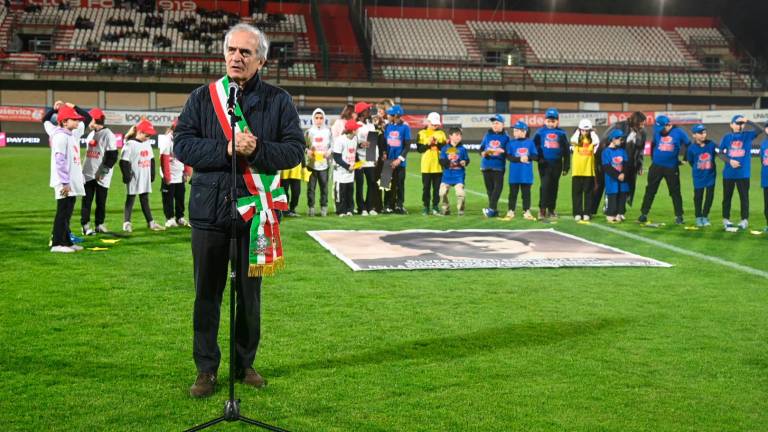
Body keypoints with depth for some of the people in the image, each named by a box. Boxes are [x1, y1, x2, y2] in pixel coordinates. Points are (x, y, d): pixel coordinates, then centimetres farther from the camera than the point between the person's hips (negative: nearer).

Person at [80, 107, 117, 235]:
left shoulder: (108, 135, -10)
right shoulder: (91, 134, 15)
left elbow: (112, 156, -14)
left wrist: (103, 171, -18)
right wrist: (83, 168, 18)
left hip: (101, 176, -6)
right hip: (88, 174, 6)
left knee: (101, 201, 3)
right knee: (86, 200, 1)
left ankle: (99, 224, 13)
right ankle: (85, 226, 2)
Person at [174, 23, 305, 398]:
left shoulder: (278, 100, 4)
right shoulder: (202, 97, 4)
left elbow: (294, 150, -2)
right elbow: (183, 145, -4)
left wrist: (256, 150, -19)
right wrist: (227, 149, -18)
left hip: (255, 208, 0)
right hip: (209, 208, 0)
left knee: (250, 292, 11)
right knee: (207, 292, 6)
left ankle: (244, 363, 27)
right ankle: (206, 369, 18)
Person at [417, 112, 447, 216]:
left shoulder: (441, 133, 10)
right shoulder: (421, 133, 5)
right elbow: (419, 148, -3)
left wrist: (437, 143, -13)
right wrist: (428, 144, -15)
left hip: (438, 165, 2)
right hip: (426, 165, -1)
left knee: (437, 187, 4)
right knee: (426, 187, 2)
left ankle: (435, 206, 11)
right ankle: (426, 207, 9)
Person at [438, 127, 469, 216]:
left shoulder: (462, 149, 1)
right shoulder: (445, 149, 0)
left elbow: (467, 159, 6)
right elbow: (441, 161, -3)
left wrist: (464, 162, -17)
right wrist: (448, 159, -23)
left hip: (459, 175, -1)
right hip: (447, 175, 1)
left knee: (460, 193, -12)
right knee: (442, 193, 1)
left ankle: (460, 210, 7)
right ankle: (446, 210, 19)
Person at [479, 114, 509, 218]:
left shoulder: (505, 137, 2)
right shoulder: (487, 135, 11)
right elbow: (481, 149, 14)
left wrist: (502, 151, -18)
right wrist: (483, 153, -8)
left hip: (498, 166, -3)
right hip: (486, 166, 3)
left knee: (498, 186, -14)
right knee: (489, 188, 6)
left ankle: (491, 208, -18)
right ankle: (494, 210, 14)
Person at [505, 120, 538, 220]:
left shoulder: (530, 142, 2)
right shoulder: (511, 143, 1)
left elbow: (535, 156, 1)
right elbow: (509, 157, -7)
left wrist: (528, 157, -18)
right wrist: (519, 159, -19)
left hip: (526, 173, 0)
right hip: (514, 173, 0)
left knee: (526, 192, 6)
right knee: (513, 192, 6)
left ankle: (526, 211, 13)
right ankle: (511, 211, 13)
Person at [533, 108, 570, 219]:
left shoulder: (561, 134, 4)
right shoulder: (540, 132, 1)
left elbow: (566, 151, 8)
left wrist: (566, 166, 6)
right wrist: (538, 158, -10)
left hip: (557, 164, 2)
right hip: (544, 164, -2)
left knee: (554, 187, 9)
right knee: (545, 185, -10)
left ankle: (551, 209, 19)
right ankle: (542, 208, -5)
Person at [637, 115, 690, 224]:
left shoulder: (679, 132, -8)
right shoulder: (657, 132, 0)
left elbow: (689, 145, 2)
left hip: (672, 168, -2)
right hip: (656, 166, 2)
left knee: (675, 192, 4)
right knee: (650, 191, 4)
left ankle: (679, 216, 13)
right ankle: (644, 214, 10)